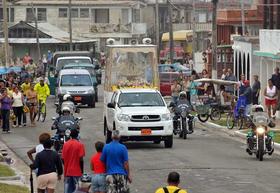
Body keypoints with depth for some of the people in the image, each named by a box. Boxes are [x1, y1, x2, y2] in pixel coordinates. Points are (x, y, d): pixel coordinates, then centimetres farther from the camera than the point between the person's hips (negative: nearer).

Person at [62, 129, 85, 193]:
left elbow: (63, 158, 4)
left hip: (67, 171, 4)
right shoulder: (80, 145, -9)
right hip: (77, 171, -4)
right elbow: (81, 159, -12)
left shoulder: (65, 144, 3)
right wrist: (82, 170, -1)